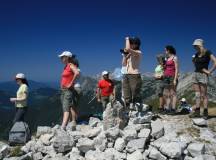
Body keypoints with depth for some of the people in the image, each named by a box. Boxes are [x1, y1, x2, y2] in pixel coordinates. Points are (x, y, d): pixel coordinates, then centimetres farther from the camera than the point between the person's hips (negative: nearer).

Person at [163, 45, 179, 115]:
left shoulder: (174, 58, -3)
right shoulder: (167, 59, 18)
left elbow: (177, 69, -10)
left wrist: (175, 79, -18)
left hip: (172, 77, -8)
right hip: (166, 78, 8)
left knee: (172, 93, -8)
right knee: (166, 94, 5)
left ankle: (173, 109, -6)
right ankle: (167, 109, 8)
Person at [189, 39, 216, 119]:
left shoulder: (207, 53, -8)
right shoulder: (196, 54, 11)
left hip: (203, 75, -7)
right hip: (195, 74, 7)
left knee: (203, 95, -4)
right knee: (197, 94, 6)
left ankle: (205, 112, 2)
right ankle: (197, 111, 10)